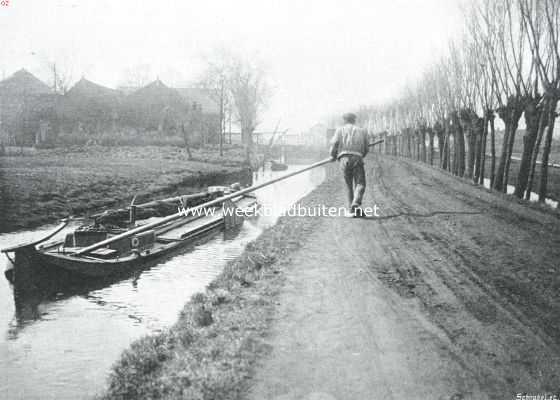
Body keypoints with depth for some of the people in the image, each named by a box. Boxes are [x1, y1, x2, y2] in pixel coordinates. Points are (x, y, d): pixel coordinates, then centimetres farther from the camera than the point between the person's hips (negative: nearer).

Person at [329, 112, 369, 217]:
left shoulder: (340, 130, 16)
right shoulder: (362, 131, 21)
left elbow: (334, 143, 2)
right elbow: (366, 148, 17)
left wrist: (333, 156, 19)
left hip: (344, 159, 1)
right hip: (358, 159, 0)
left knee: (349, 185, 10)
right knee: (360, 184, -3)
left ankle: (351, 209, 8)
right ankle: (356, 204, -26)